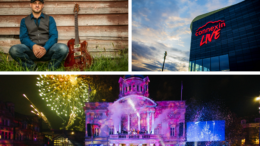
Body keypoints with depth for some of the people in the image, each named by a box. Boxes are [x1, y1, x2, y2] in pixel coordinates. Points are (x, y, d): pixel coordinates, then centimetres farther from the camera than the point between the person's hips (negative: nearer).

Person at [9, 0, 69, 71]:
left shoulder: (50, 19, 15)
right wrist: (33, 46, -22)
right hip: (31, 50, 1)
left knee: (64, 48, -32)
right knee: (13, 50, -30)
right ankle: (32, 67, -7)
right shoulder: (24, 21, 16)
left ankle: (51, 69, -8)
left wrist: (45, 48, -19)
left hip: (47, 49, 0)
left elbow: (54, 36, 2)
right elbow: (23, 37, 3)